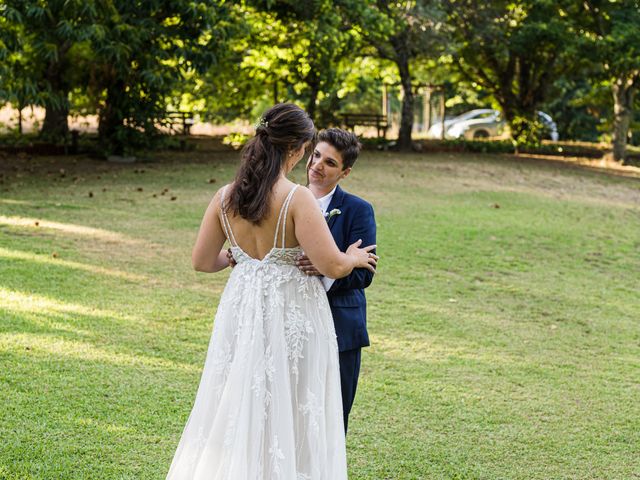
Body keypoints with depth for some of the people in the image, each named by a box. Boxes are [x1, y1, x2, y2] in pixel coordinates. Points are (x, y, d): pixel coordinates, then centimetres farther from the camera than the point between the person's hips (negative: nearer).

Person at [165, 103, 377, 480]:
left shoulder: (226, 197, 0)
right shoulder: (297, 199, -16)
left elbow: (202, 261, 8)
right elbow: (332, 266, -17)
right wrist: (356, 258, 4)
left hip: (242, 310, 5)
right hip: (291, 315, -5)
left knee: (238, 413, 15)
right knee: (285, 416, 6)